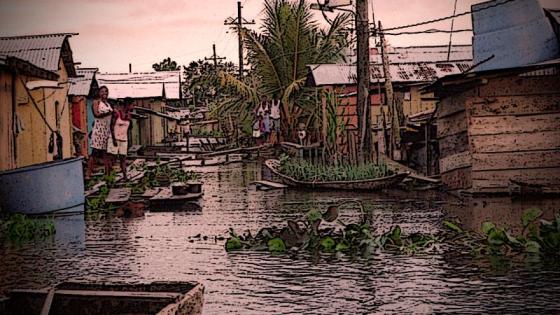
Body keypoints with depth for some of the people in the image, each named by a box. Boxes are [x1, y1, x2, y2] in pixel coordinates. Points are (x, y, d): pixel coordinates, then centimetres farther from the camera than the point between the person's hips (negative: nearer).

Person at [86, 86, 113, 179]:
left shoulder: (108, 103, 19)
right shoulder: (96, 102, 1)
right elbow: (96, 114, -14)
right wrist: (107, 113, -22)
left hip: (107, 130, 6)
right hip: (98, 130, -6)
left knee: (106, 152, 5)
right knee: (95, 152, -8)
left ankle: (107, 174, 5)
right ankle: (88, 174, -7)